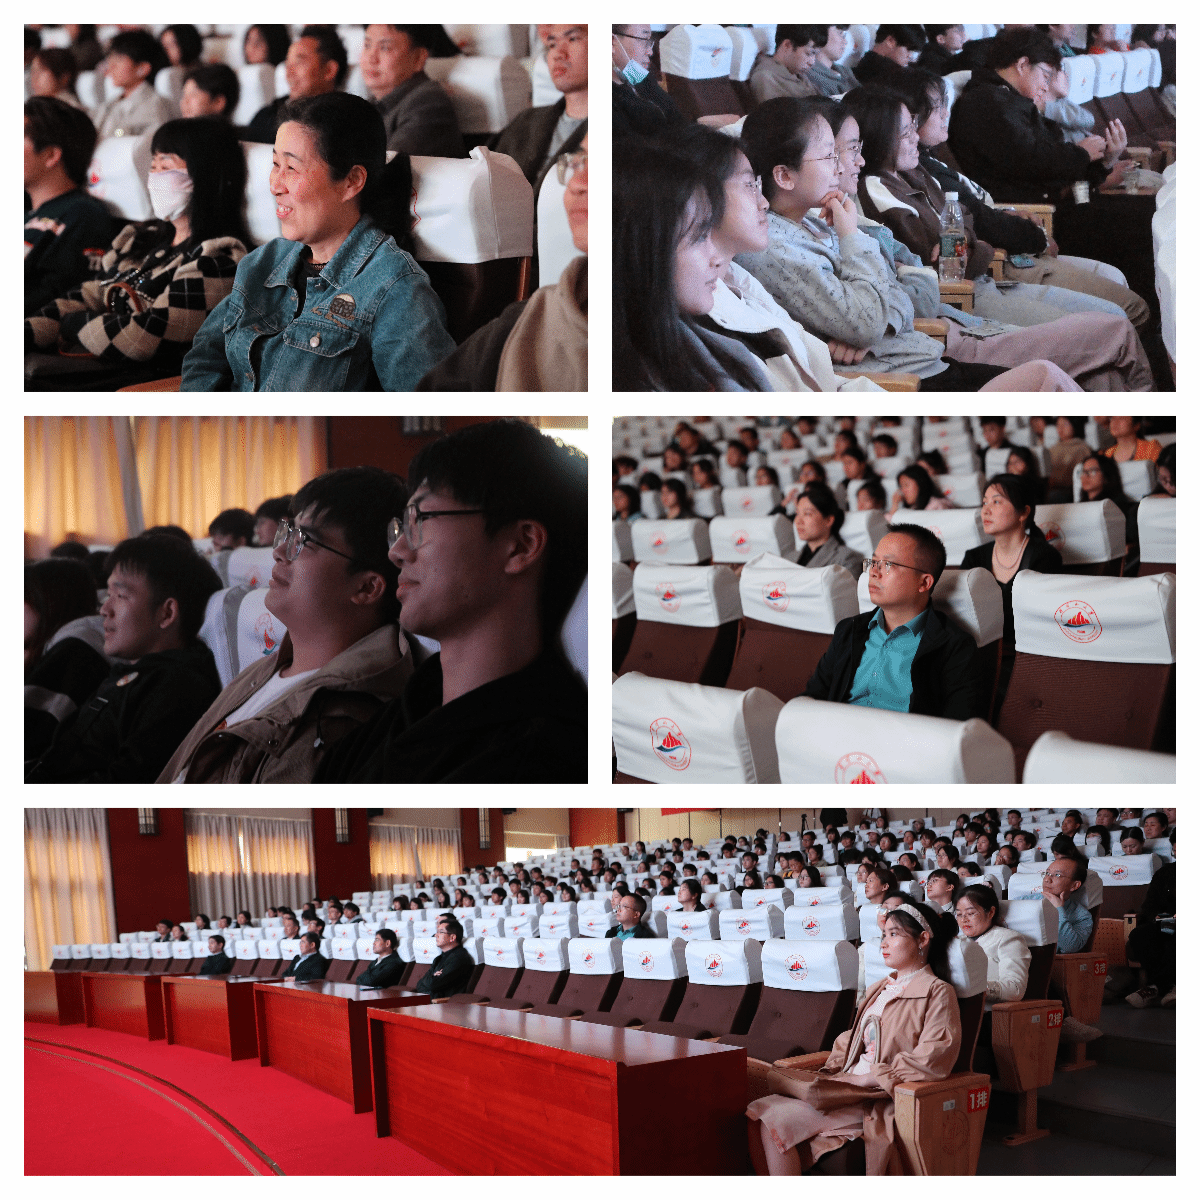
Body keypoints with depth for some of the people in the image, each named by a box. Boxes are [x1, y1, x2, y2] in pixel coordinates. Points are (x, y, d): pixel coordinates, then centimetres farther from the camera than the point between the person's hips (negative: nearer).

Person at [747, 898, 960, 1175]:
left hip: (879, 1098, -8)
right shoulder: (879, 989, 23)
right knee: (759, 1114, -13)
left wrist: (871, 1078, -16)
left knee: (776, 1121, -22)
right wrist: (829, 1071, 5)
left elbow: (932, 1061, -16)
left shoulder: (937, 992, -3)